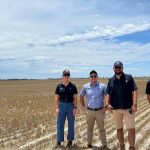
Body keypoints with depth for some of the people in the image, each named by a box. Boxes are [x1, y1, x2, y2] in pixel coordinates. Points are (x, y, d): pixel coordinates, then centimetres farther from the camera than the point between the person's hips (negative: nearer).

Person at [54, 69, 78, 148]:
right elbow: (57, 98, 3)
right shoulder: (59, 86, 2)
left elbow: (75, 98, -2)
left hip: (70, 105, -1)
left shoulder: (72, 86, -2)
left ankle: (70, 140, 21)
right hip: (61, 105, 1)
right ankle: (59, 141, 16)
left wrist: (75, 107, -8)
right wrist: (57, 108, -3)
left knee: (71, 124, 7)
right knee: (60, 124, 4)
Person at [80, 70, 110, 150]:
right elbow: (81, 96, 14)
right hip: (89, 111, 2)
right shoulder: (85, 86, 0)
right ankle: (89, 143, 29)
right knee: (89, 128, 15)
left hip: (100, 111, -2)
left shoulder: (102, 86, -6)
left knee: (101, 129, 7)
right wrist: (83, 106, 8)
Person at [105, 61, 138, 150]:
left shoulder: (129, 77, -1)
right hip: (115, 109, 3)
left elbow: (134, 91, -7)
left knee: (131, 129, -2)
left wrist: (134, 104, -17)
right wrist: (107, 104, -7)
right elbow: (108, 93, 9)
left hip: (128, 108, -3)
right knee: (119, 129, 13)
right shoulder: (111, 80, 7)